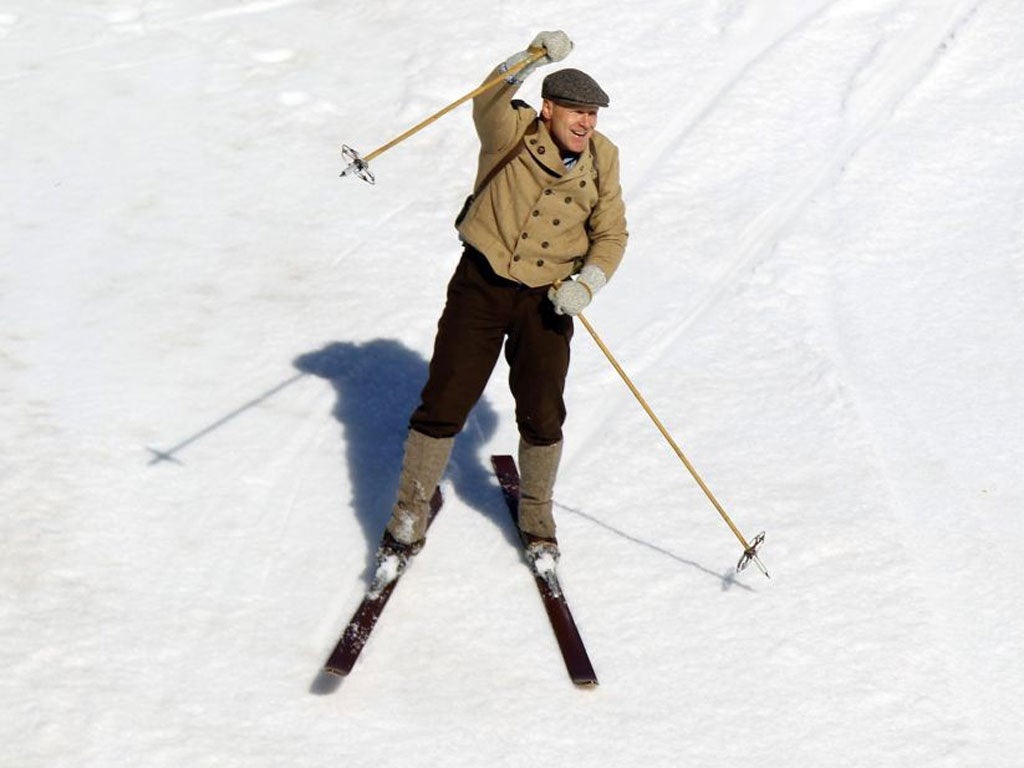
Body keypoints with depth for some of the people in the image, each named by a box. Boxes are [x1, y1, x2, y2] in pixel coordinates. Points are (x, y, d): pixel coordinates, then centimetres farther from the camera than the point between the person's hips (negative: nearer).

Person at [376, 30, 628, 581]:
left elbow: (611, 235, 5)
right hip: (481, 285, -2)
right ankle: (408, 521, 17)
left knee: (542, 416, 4)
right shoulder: (512, 133, -10)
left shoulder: (602, 158, -1)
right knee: (443, 405, 1)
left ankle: (536, 519, 29)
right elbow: (489, 101, -33)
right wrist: (534, 57, -48)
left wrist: (587, 284, -13)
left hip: (547, 300, 2)